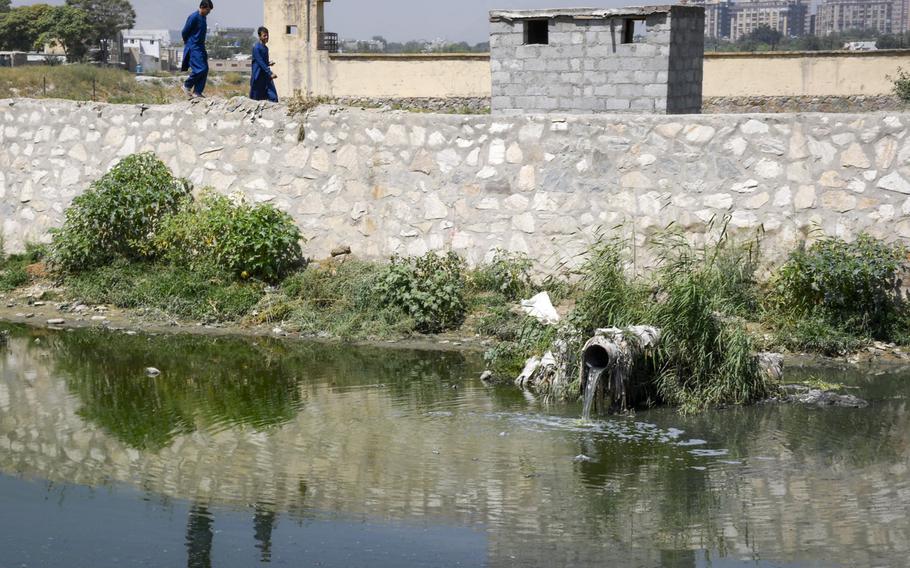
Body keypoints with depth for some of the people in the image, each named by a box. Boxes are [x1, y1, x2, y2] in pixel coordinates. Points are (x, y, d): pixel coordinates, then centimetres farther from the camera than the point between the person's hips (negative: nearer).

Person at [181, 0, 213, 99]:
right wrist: (188, 43, 3)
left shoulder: (203, 17, 12)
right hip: (193, 48, -9)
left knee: (205, 70, 3)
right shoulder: (194, 17, -15)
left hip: (200, 47, 9)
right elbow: (185, 32, -12)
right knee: (200, 69, -15)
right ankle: (187, 86, 2)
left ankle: (197, 92, 6)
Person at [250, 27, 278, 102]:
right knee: (256, 99, 1)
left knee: (273, 98, -6)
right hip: (258, 77, -7)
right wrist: (270, 73, -24)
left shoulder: (266, 48, 15)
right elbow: (260, 62, -18)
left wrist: (269, 63, 3)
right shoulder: (256, 48, -11)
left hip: (267, 77, 7)